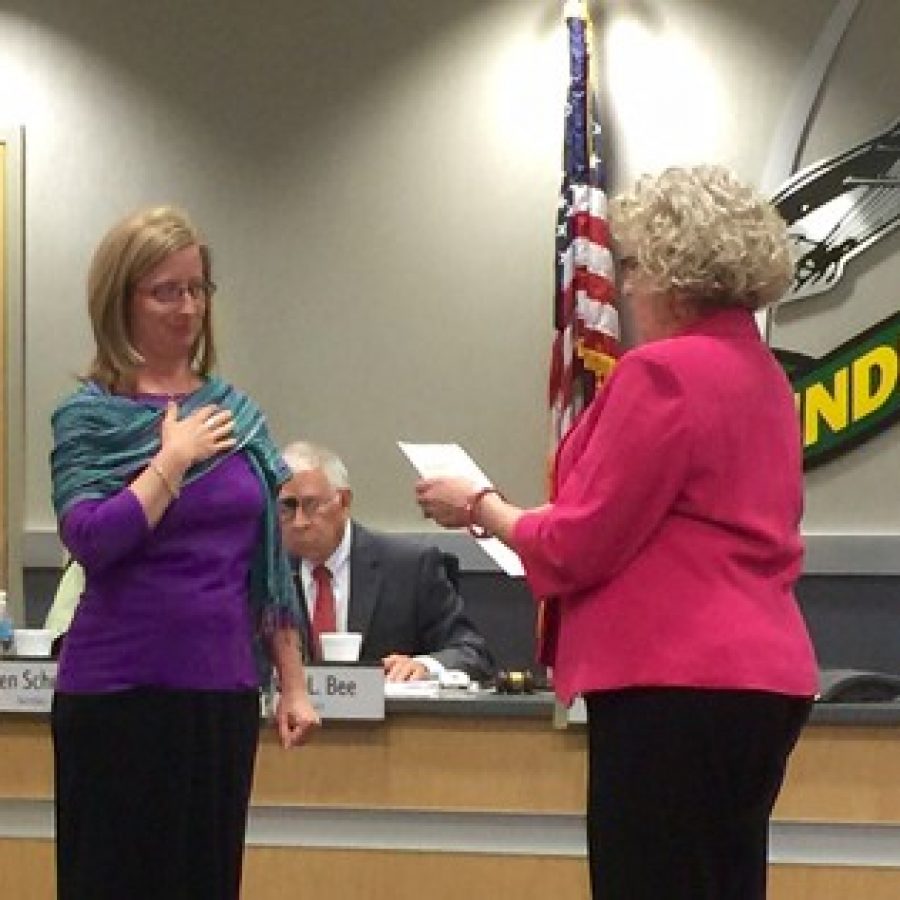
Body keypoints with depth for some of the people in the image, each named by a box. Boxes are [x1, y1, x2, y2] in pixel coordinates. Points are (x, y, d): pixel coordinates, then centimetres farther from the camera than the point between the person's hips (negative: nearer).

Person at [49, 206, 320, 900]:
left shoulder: (234, 413, 10)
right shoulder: (91, 417, -4)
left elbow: (268, 565, 14)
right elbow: (90, 539, -20)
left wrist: (293, 684, 11)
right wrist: (174, 459, -13)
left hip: (224, 690, 5)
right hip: (121, 690, -5)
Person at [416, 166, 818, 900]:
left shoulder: (663, 373, -13)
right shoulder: (764, 375, 14)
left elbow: (578, 546, -11)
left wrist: (479, 507, 6)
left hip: (673, 681, -9)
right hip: (759, 676, 9)